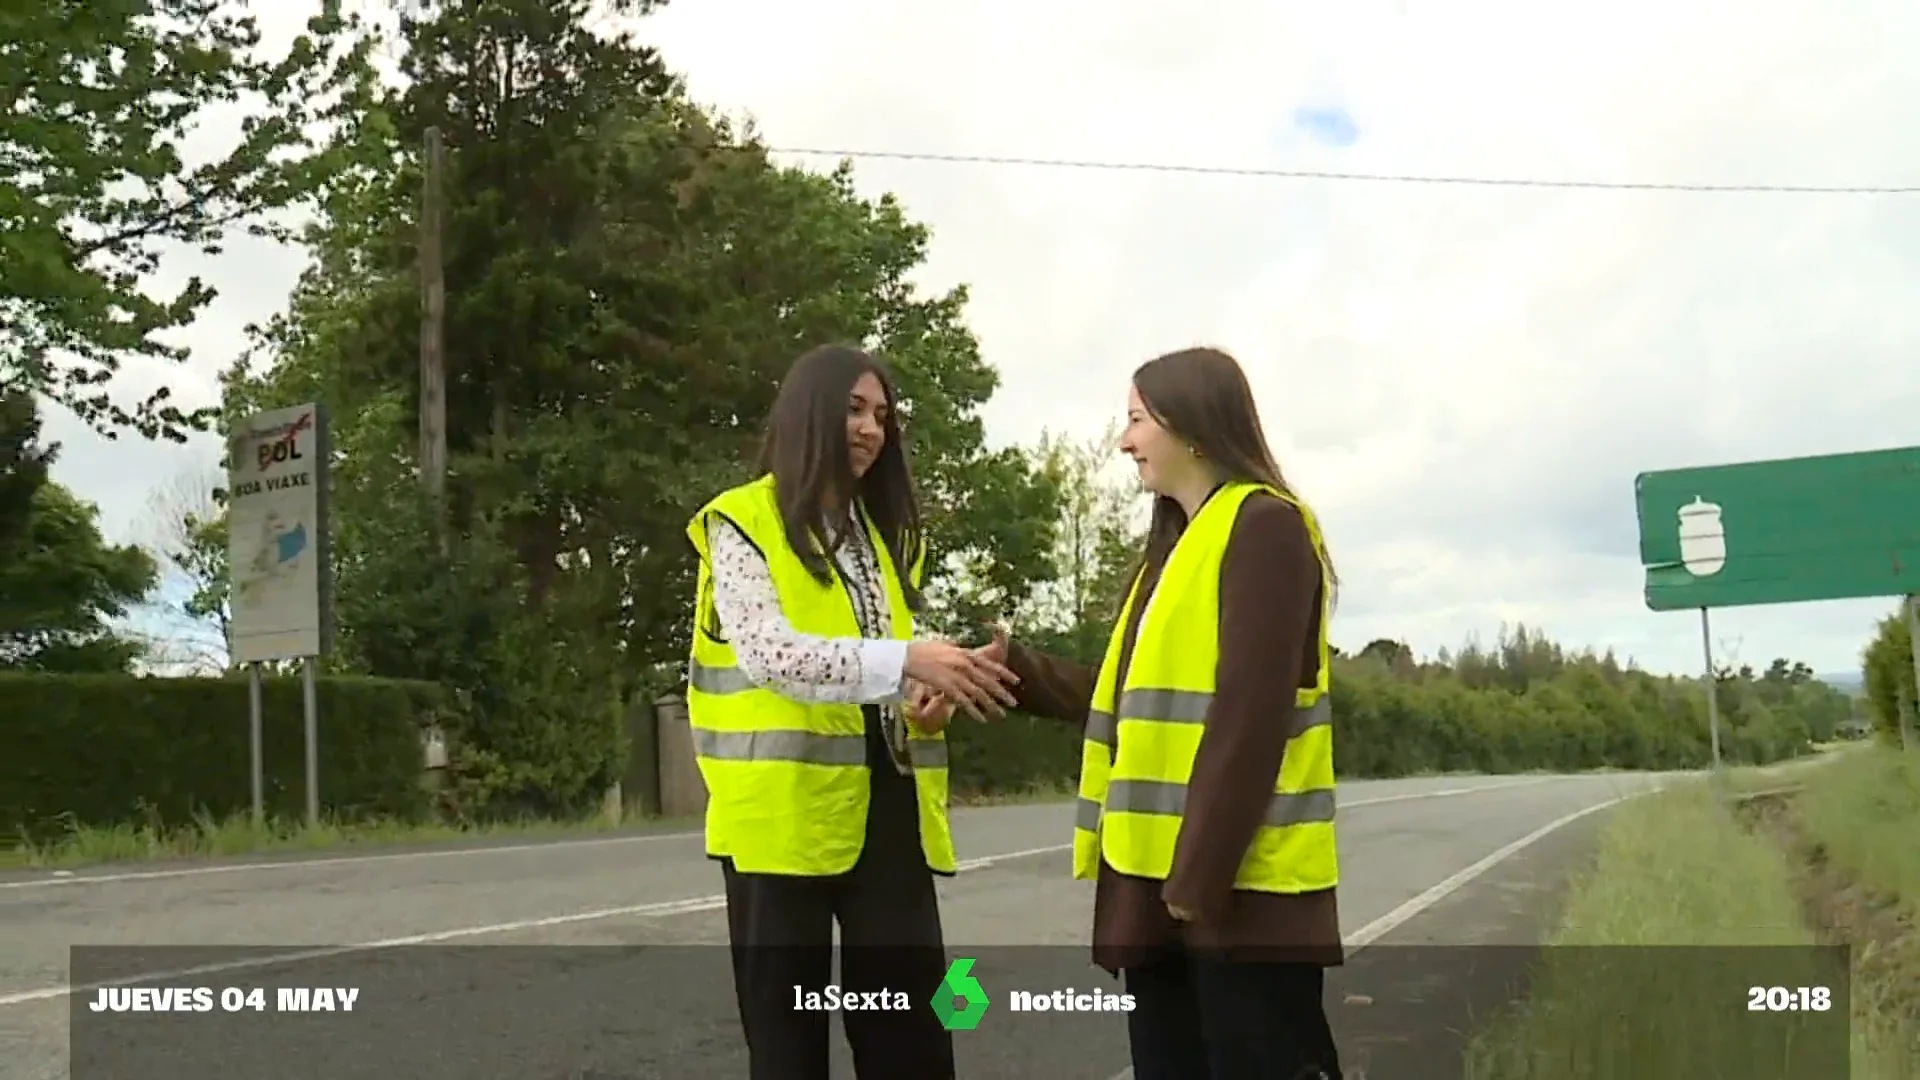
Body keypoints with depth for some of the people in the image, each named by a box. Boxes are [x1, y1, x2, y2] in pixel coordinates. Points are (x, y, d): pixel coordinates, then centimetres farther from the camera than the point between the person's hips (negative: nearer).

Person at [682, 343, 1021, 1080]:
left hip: (886, 810, 6)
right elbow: (765, 654, -19)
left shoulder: (889, 532, 17)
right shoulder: (744, 523, -4)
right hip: (786, 811, -5)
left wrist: (937, 688, -1)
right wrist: (904, 662, -28)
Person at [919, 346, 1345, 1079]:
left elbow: (1253, 711, -17)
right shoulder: (1176, 545, 21)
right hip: (1159, 879, 9)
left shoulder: (1263, 527, -9)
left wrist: (1201, 874, -20)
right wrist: (1016, 670, 11)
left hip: (1242, 883, -9)